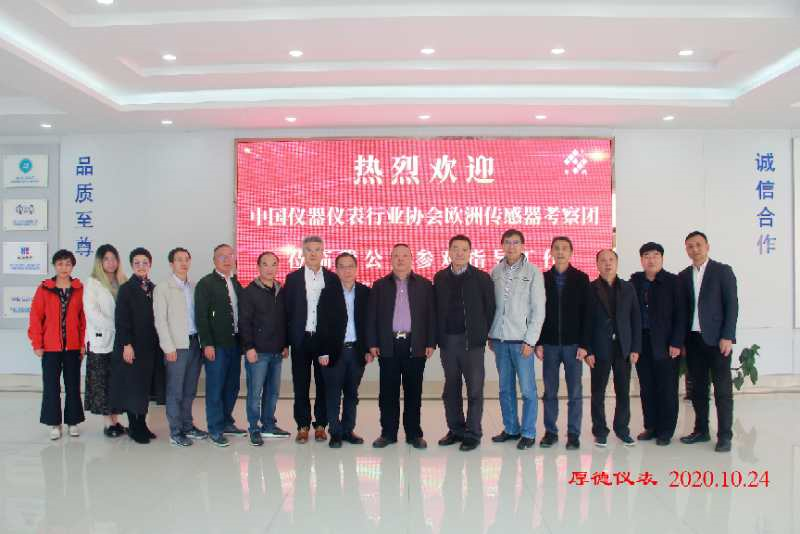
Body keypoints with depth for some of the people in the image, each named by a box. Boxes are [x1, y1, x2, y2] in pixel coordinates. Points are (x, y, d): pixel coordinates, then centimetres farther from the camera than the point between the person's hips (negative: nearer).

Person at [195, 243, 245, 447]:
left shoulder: (236, 283, 13)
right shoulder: (206, 283, -5)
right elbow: (201, 316, -9)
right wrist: (207, 344, -15)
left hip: (234, 343, 6)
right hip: (216, 345, -6)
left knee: (232, 386, 13)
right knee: (215, 388, 0)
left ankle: (226, 422, 27)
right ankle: (215, 429, 9)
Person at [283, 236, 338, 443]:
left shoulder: (332, 278, 4)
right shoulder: (293, 278, 4)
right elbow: (287, 310, 3)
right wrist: (286, 341, -3)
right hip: (301, 339, 0)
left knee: (324, 384, 5)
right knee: (301, 385, 5)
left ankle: (321, 425, 17)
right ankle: (303, 426, 15)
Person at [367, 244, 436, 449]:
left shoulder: (424, 285, 7)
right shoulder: (380, 285, 9)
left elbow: (431, 315, 5)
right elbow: (372, 316, 7)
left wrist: (431, 343, -1)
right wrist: (372, 344, 0)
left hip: (415, 345, 0)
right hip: (388, 346, 1)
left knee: (413, 392, 5)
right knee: (388, 392, 4)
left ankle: (414, 433, 14)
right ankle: (388, 433, 14)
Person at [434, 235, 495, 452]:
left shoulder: (481, 278, -2)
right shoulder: (440, 278, 8)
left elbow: (490, 309, -1)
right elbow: (436, 308, 8)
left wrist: (483, 334, -2)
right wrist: (438, 336, 3)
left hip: (472, 341, -3)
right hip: (447, 341, 4)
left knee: (474, 389, 1)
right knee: (451, 389, 11)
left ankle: (473, 434, 9)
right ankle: (456, 430, 22)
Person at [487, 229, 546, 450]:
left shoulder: (533, 272, -3)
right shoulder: (495, 272, 8)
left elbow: (538, 309, -5)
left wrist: (530, 340, -10)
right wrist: (490, 335, 6)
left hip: (521, 340, -4)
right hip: (499, 339, 4)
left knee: (527, 389, 0)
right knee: (505, 388, 11)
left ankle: (528, 433, 12)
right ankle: (511, 429, 23)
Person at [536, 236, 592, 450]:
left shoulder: (581, 279, 2)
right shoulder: (543, 279, 6)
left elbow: (586, 313, -2)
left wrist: (584, 344, -8)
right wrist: (538, 342, -2)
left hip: (573, 344, -1)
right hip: (549, 344, 1)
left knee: (575, 392, 3)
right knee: (549, 392, 6)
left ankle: (573, 434, 12)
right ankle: (550, 432, 16)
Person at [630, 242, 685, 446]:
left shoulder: (672, 281, -2)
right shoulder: (635, 280, 7)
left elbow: (680, 314, -5)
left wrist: (676, 343, -11)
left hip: (665, 343, -3)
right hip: (641, 342, 3)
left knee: (667, 388, 3)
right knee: (646, 387, 9)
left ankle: (666, 431, 13)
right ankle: (650, 427, 20)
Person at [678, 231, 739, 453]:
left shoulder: (722, 271, 0)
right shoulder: (683, 276, 12)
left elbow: (732, 305, -5)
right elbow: (683, 309, 11)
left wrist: (727, 337, -12)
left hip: (716, 339, -4)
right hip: (693, 339, 4)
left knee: (722, 388, -1)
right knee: (698, 387, 9)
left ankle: (725, 435, 4)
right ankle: (701, 430, 18)